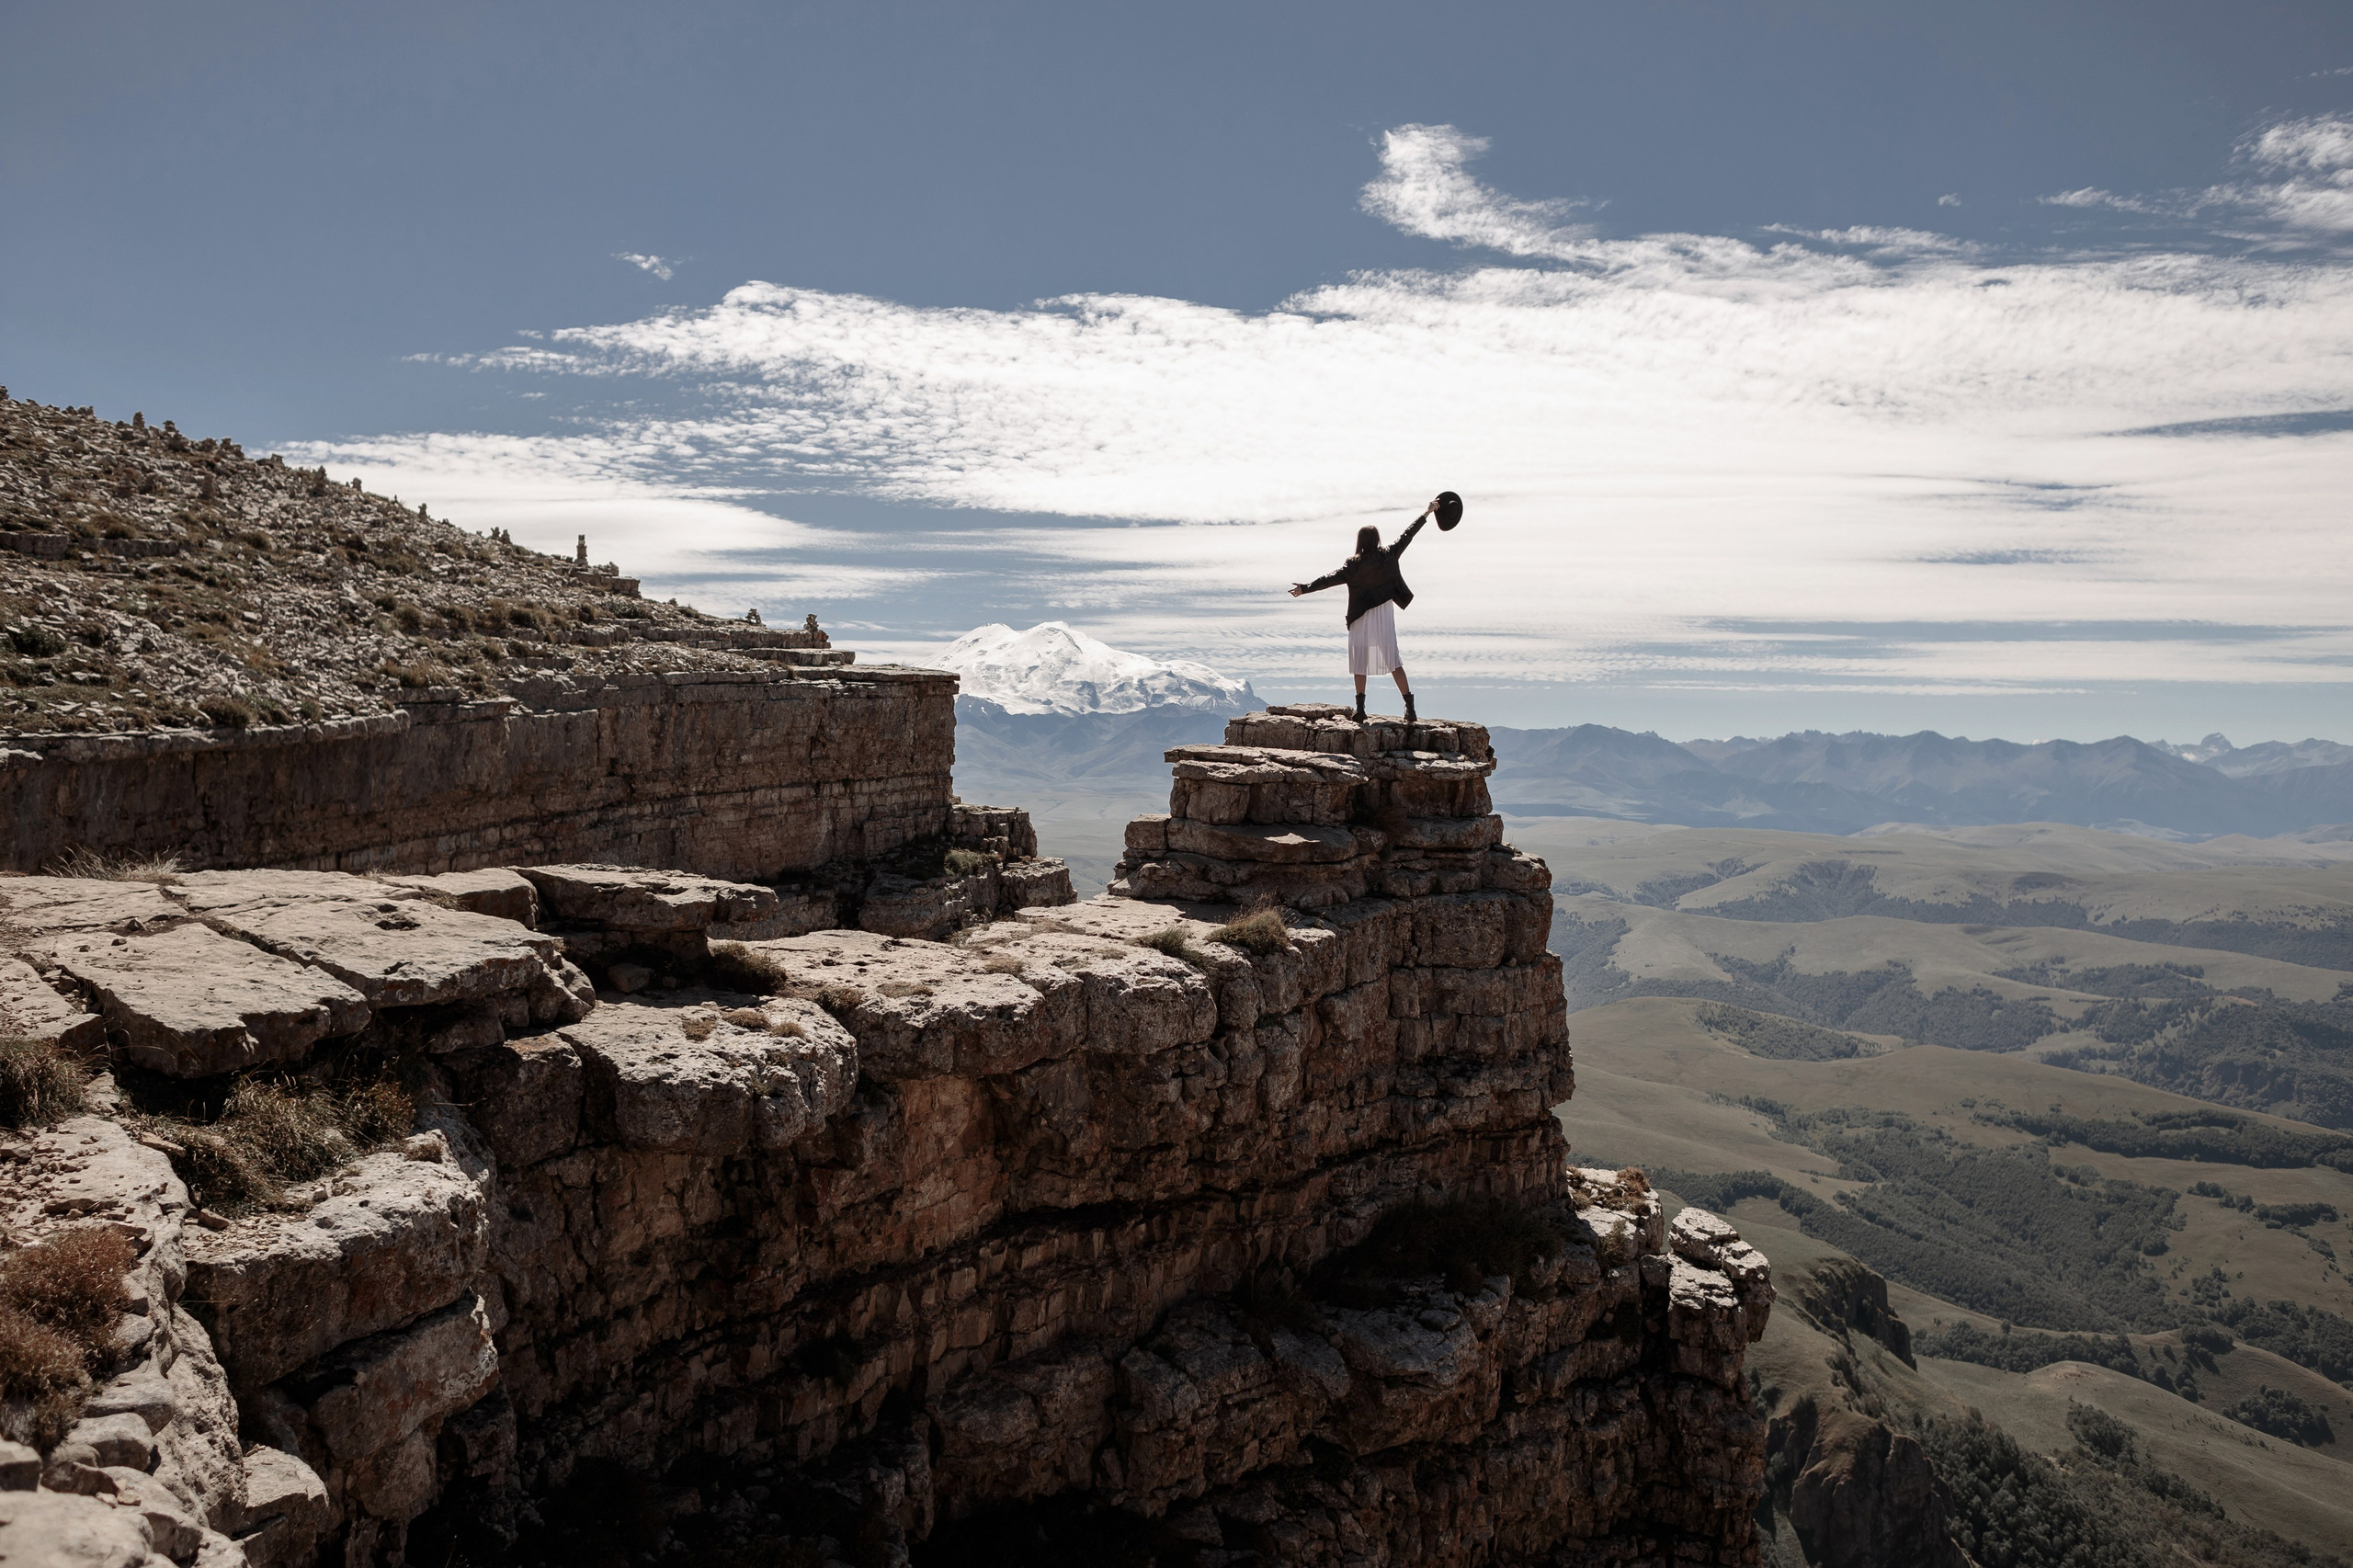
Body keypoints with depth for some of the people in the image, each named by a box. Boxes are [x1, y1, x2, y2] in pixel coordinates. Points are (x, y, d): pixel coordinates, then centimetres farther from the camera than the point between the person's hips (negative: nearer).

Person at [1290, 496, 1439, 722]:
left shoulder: (1354, 564, -11)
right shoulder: (1389, 555, -1)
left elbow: (1332, 578, -19)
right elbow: (1407, 535, 10)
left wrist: (1306, 588, -20)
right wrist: (1426, 514, 22)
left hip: (1361, 619, -3)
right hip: (1384, 616, 3)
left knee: (1360, 661, 10)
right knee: (1392, 661, 5)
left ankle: (1360, 708, 10)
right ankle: (1409, 706, 0)